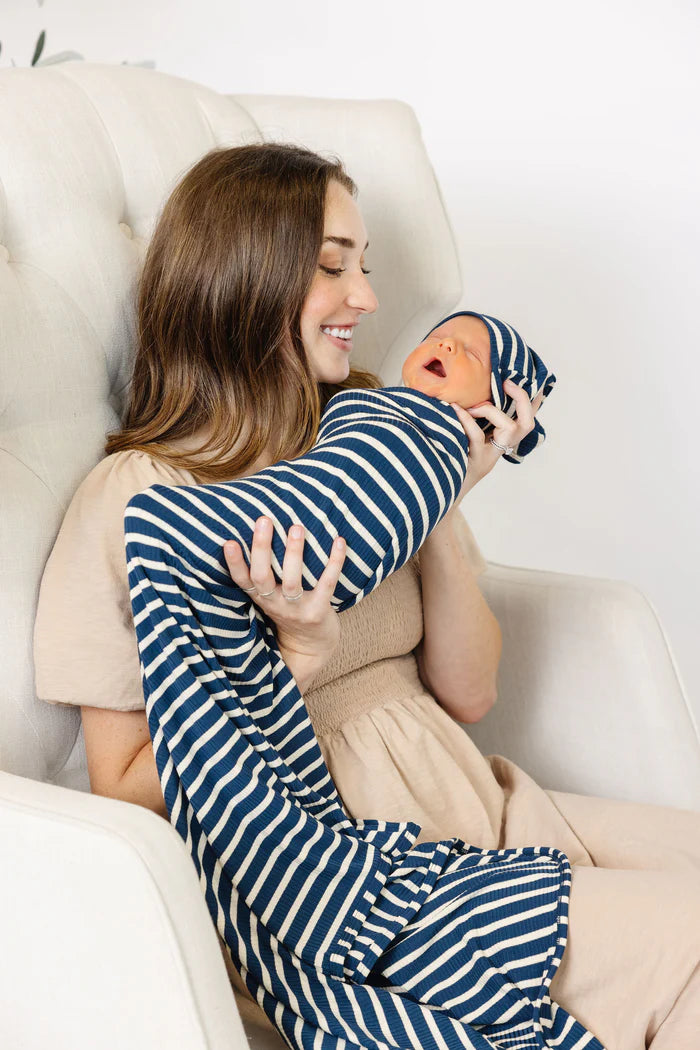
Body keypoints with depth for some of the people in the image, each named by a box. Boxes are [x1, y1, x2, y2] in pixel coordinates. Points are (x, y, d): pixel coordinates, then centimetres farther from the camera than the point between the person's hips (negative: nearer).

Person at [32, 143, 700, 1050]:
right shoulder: (134, 499, -10)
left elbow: (469, 695, 7)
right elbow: (125, 796, -10)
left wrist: (442, 504, -6)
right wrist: (298, 650, -21)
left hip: (474, 817, 7)